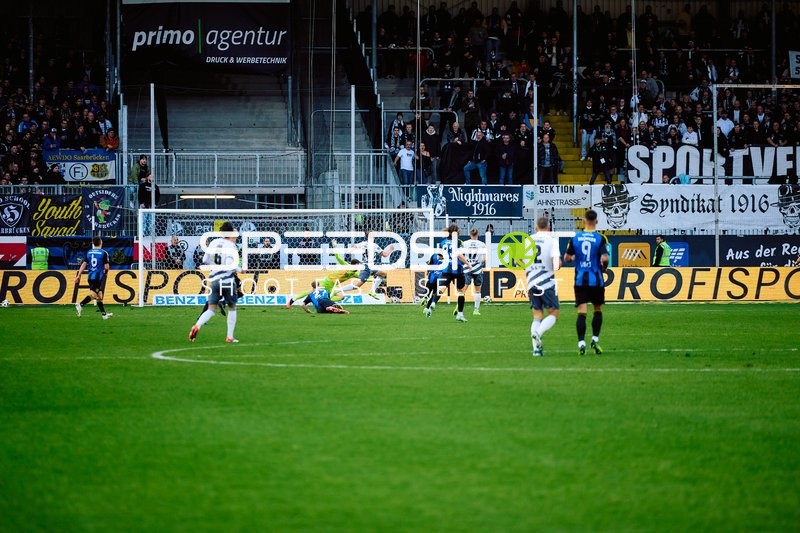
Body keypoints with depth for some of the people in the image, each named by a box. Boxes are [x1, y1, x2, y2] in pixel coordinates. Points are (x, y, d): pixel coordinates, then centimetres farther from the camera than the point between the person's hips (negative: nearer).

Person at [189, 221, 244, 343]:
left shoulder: (214, 243, 7)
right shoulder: (231, 246, -10)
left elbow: (205, 261, 8)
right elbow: (230, 265, -20)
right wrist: (240, 270, -2)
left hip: (214, 280, 4)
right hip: (227, 280, -4)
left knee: (211, 309, 2)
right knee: (232, 308, 15)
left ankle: (197, 326, -24)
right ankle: (230, 337, 13)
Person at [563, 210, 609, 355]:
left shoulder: (575, 238, 1)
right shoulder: (600, 238, -7)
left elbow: (566, 258, 4)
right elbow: (604, 258, -17)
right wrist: (604, 266, 4)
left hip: (580, 280, 1)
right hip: (596, 280, -1)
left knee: (581, 312, -3)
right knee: (597, 310, 18)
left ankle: (581, 342, -14)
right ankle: (595, 339, 10)